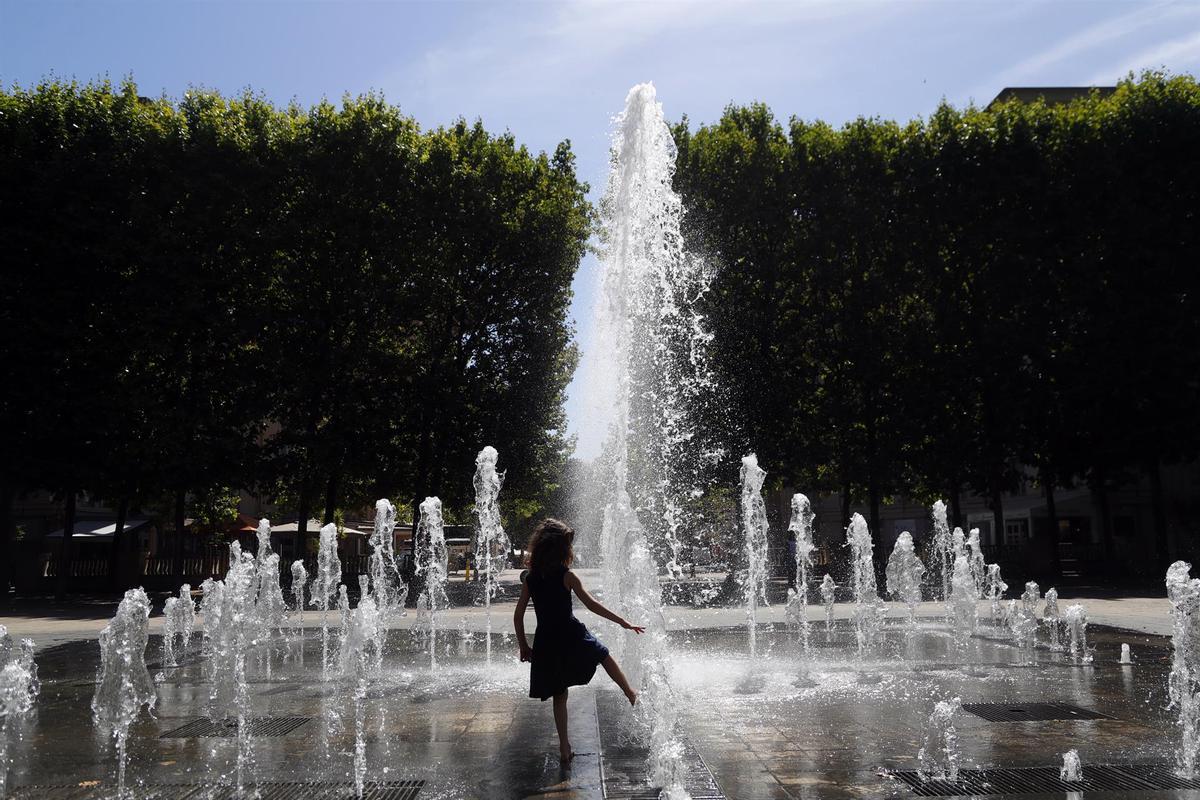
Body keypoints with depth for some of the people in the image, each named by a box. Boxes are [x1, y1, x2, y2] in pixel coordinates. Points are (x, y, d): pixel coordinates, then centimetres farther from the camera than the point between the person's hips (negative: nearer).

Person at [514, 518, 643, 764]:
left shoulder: (530, 578, 4)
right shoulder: (567, 576, -9)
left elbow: (518, 616, 5)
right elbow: (591, 605, -11)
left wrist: (523, 646, 16)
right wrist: (622, 622, -4)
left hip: (545, 642, 4)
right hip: (571, 635, -4)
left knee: (559, 695, 15)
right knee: (604, 656, 24)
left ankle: (565, 748, 19)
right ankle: (630, 693, 40)